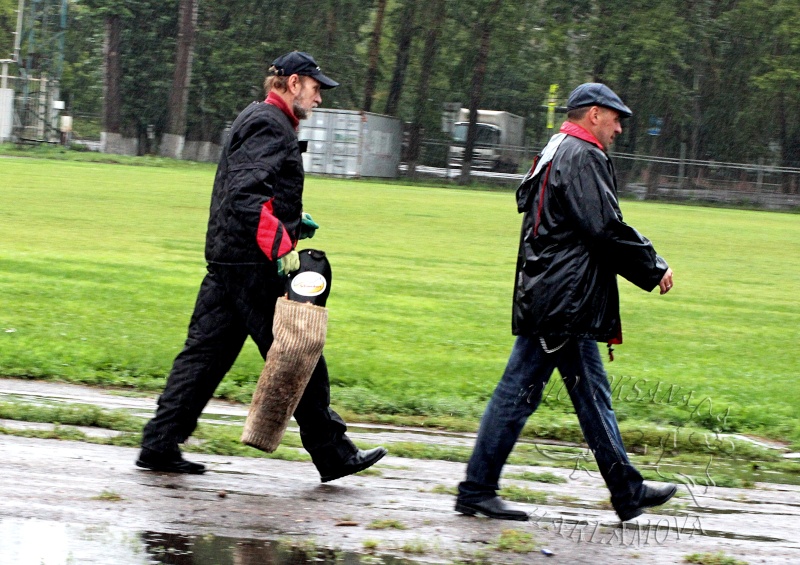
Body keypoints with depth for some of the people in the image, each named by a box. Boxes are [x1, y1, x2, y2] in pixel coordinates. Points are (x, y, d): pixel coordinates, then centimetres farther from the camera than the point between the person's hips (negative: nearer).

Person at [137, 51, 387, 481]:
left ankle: (160, 445, 6)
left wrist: (291, 219, 21)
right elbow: (246, 194, -24)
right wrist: (281, 244, -29)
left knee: (206, 351, 8)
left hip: (225, 259, 10)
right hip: (253, 266, -10)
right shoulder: (270, 126, -12)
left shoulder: (255, 119, 21)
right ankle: (333, 455, 3)